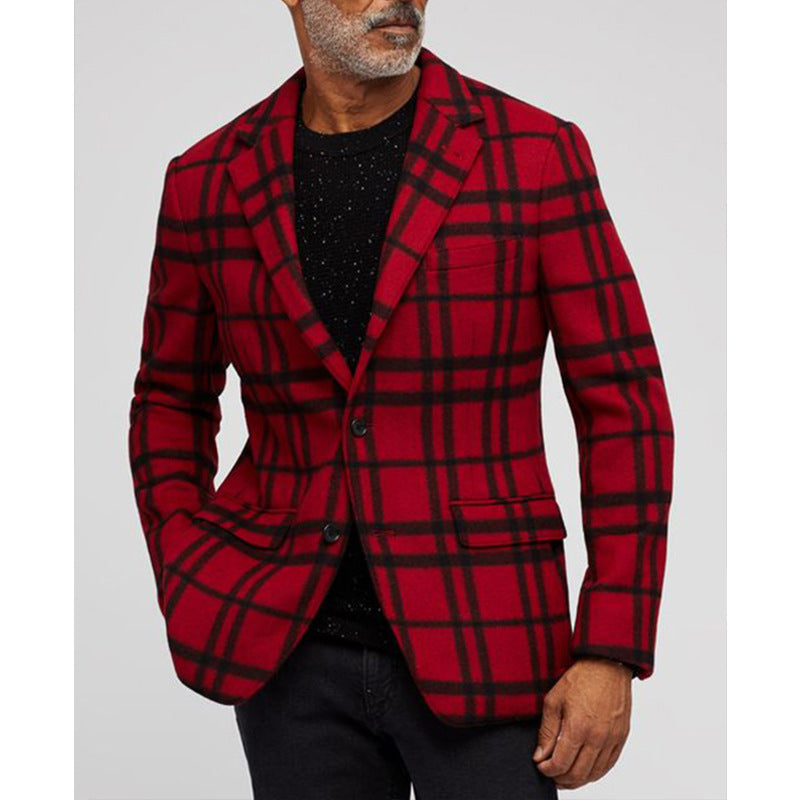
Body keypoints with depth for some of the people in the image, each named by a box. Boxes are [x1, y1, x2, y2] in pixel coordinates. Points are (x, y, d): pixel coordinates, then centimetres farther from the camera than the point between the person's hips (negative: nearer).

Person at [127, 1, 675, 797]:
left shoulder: (537, 153, -6)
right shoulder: (209, 182, 2)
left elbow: (624, 403, -5)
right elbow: (170, 400, 15)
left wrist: (613, 655, -10)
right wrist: (188, 596, 1)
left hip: (479, 647, -2)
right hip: (292, 650, 2)